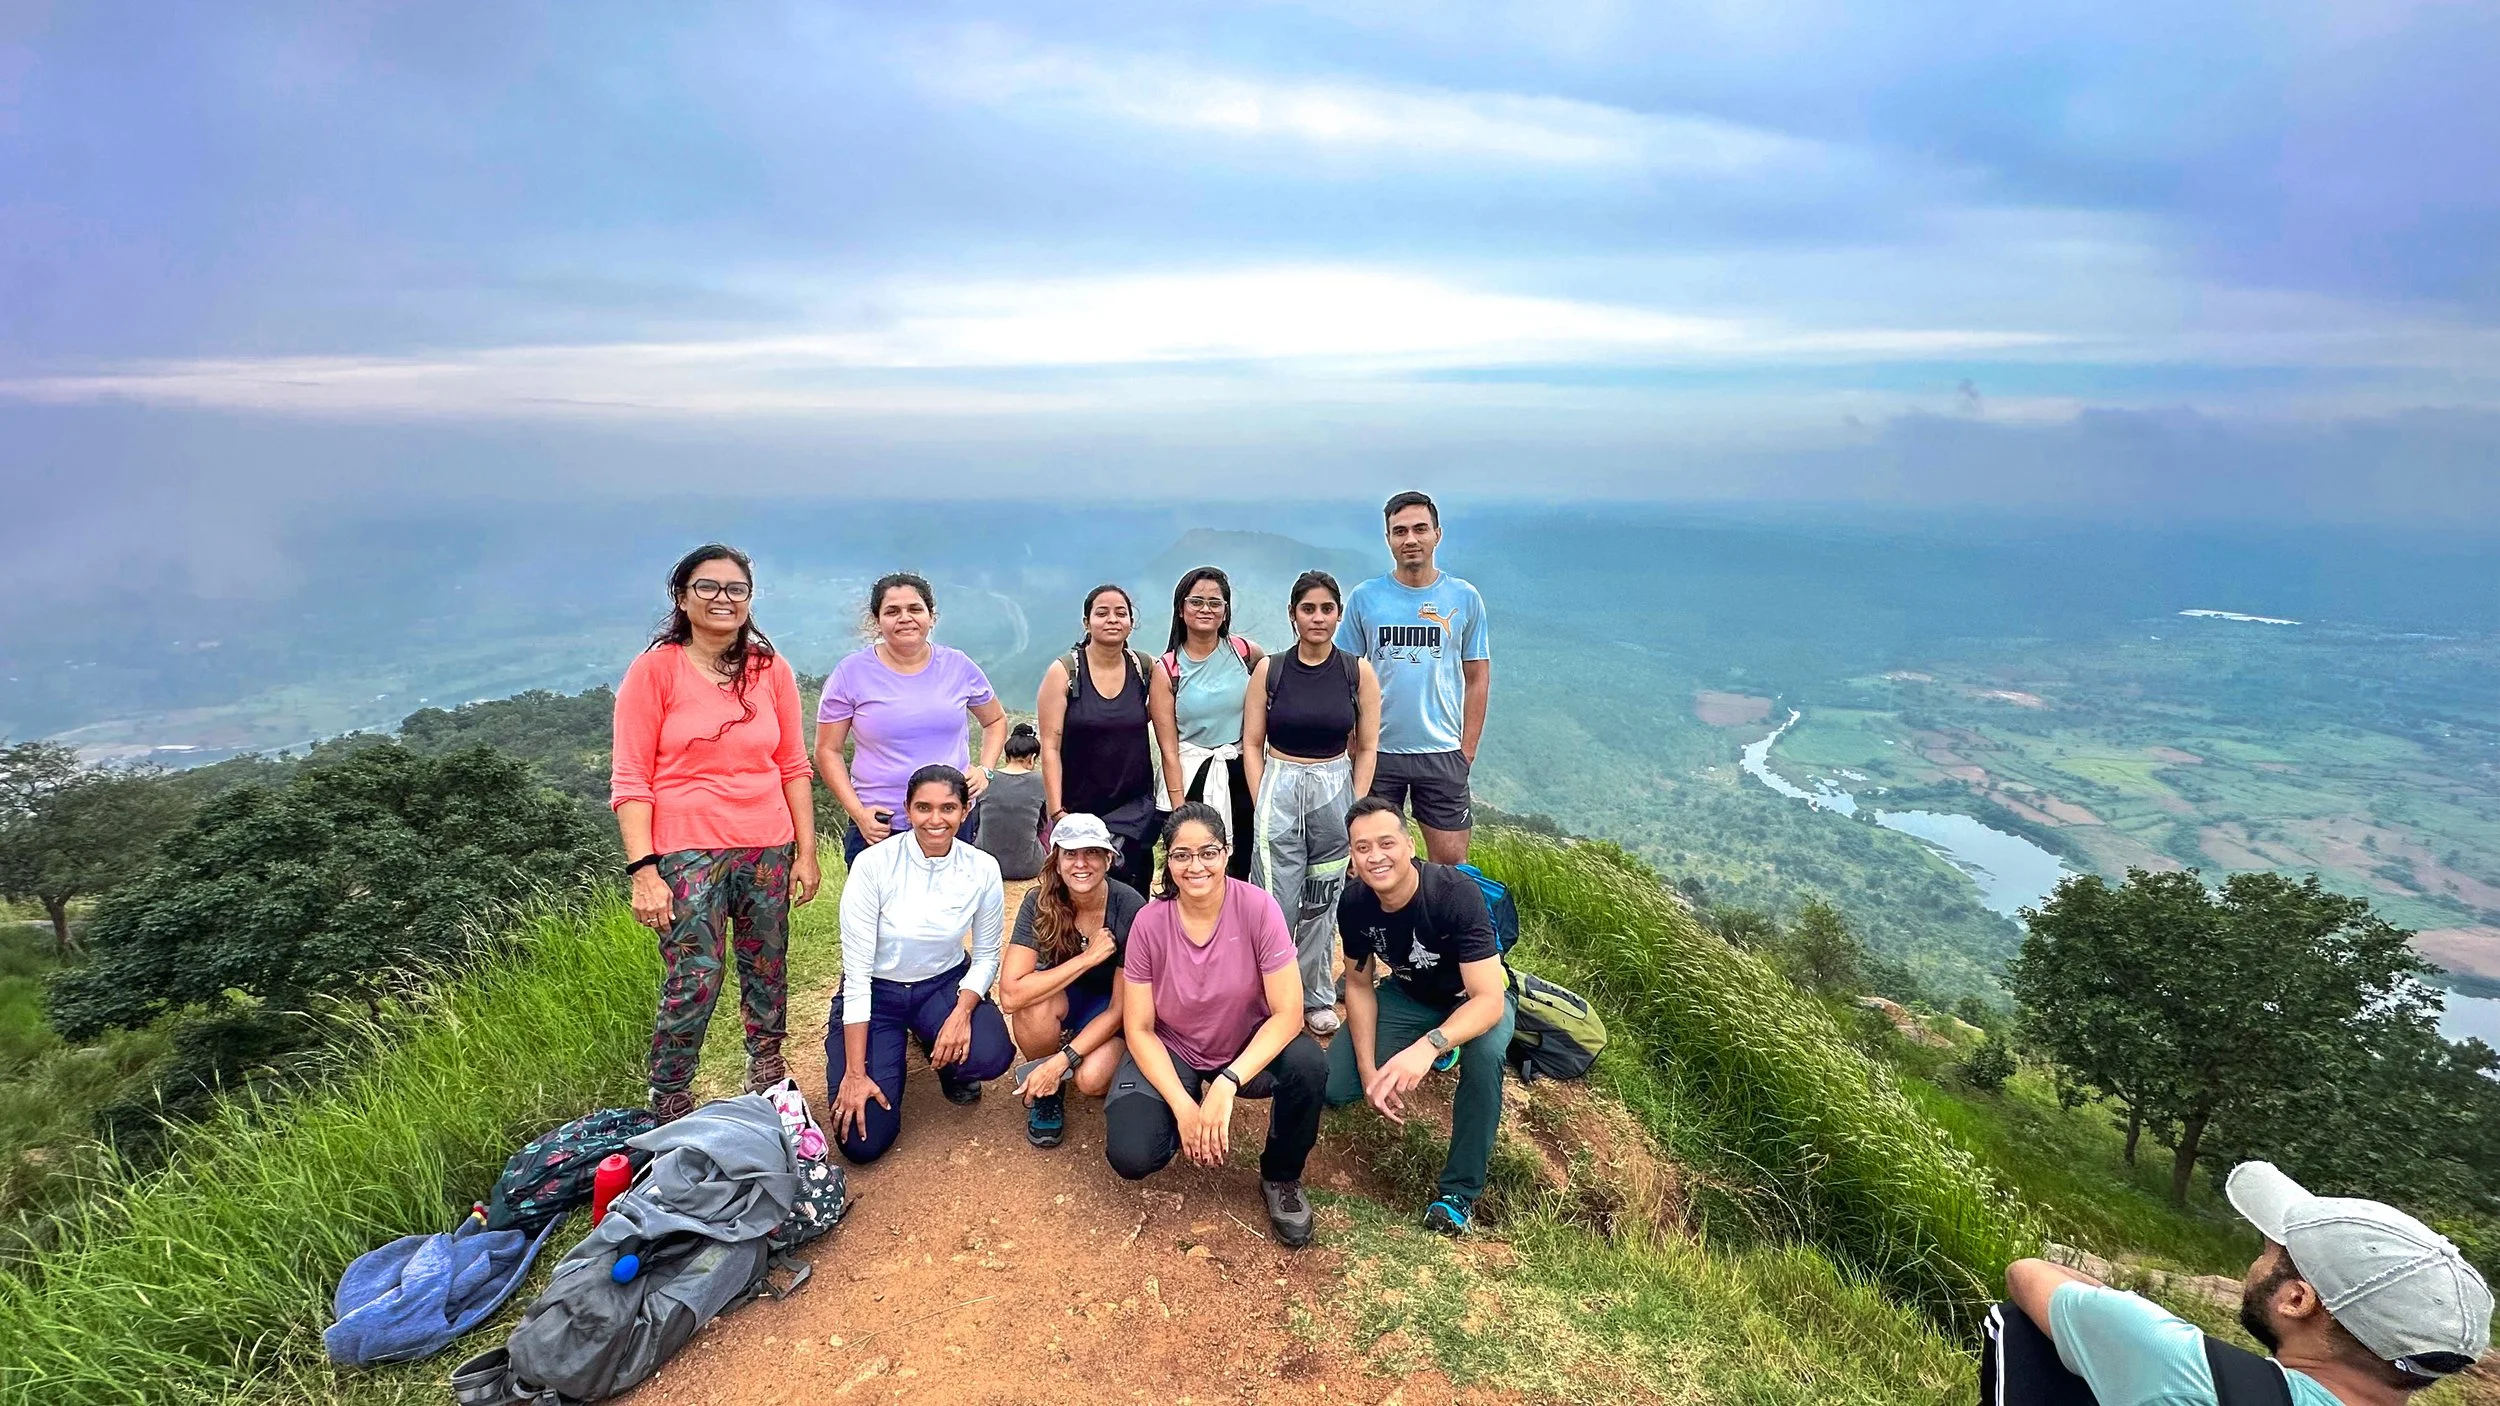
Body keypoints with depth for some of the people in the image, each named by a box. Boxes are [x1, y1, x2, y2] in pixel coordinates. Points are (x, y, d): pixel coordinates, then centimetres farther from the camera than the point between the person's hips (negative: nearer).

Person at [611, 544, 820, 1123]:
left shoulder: (771, 669, 6)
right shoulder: (655, 669, -3)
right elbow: (630, 780, -5)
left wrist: (806, 851, 6)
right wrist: (643, 871, -12)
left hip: (767, 847, 4)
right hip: (688, 852, -3)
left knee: (768, 972, 11)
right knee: (692, 984, -4)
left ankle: (767, 1076, 30)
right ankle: (668, 1109, 15)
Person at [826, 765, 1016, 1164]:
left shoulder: (982, 869, -14)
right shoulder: (873, 864, -22)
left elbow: (986, 956, -2)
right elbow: (856, 971, -19)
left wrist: (961, 1014, -22)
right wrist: (855, 1073, -19)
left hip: (945, 984, 2)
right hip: (875, 992, -1)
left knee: (991, 1056, -30)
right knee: (862, 1140, -13)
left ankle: (946, 1060, 8)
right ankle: (888, 1060, 19)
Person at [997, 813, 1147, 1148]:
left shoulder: (1130, 908, -27)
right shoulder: (1039, 903, -22)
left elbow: (1120, 1007, -21)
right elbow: (1011, 994, -31)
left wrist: (1061, 1060, -28)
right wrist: (1086, 958, -33)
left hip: (1107, 1011, -1)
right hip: (1060, 998, 2)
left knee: (1091, 1079, -30)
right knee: (1034, 1004, -33)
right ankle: (1047, 1090, -4)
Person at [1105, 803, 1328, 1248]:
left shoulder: (1257, 908, -21)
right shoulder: (1149, 922, -16)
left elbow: (1288, 1012, -22)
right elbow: (1139, 1028, -10)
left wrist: (1227, 1084, -32)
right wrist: (1183, 1107, -21)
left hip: (1248, 1048, 0)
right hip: (1170, 1053, 0)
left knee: (1308, 1064, -31)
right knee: (1131, 1156, -23)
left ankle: (1281, 1178, 0)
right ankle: (1189, 1128, 14)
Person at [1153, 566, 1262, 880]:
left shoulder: (1247, 652, -2)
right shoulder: (1167, 669, -5)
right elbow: (1169, 750, -6)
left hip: (1242, 774, 2)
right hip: (1191, 777, -1)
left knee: (1240, 872, 8)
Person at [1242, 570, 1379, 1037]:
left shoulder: (1358, 671, -1)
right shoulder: (1270, 670, -1)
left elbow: (1367, 749, 2)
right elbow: (1251, 744, 2)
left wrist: (1356, 810, -3)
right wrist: (1262, 803, -5)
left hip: (1336, 789, 1)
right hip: (1278, 789, 0)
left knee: (1322, 903, 10)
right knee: (1276, 904, -1)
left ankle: (1317, 997, 27)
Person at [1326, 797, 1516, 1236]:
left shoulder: (1456, 894, -35)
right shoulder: (1354, 903, -20)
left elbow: (1488, 1000, -38)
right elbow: (1359, 984, -5)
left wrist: (1429, 1046, -55)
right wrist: (1369, 1070, -15)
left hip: (1474, 999, -4)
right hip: (1408, 994, 5)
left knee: (1485, 1051, -39)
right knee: (1332, 1087, -9)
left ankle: (1459, 1191, -18)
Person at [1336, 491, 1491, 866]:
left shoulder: (1464, 598, 2)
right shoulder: (1365, 597, 0)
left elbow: (1477, 677, 6)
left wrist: (1467, 750, 1)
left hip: (1442, 753, 0)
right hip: (1377, 751, 0)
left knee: (1450, 862, 5)